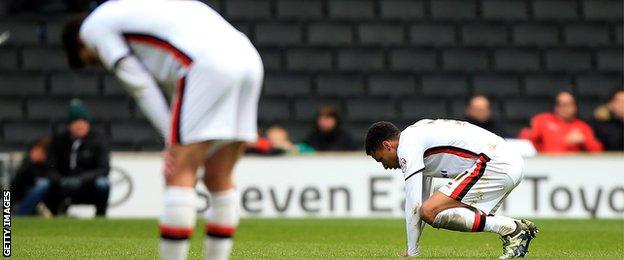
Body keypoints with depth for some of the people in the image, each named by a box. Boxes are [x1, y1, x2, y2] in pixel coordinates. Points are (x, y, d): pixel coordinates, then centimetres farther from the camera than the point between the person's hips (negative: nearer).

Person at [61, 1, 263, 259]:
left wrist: (173, 141, 5)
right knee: (219, 178, 12)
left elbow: (140, 86, 4)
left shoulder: (93, 27, 13)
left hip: (210, 68, -8)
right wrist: (178, 140, 19)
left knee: (179, 176, -5)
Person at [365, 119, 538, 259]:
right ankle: (519, 227, 14)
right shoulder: (418, 136, 26)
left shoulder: (407, 146, -4)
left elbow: (413, 204, -8)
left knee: (431, 212, -13)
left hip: (494, 163, -10)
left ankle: (510, 229, -11)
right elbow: (423, 199, 32)